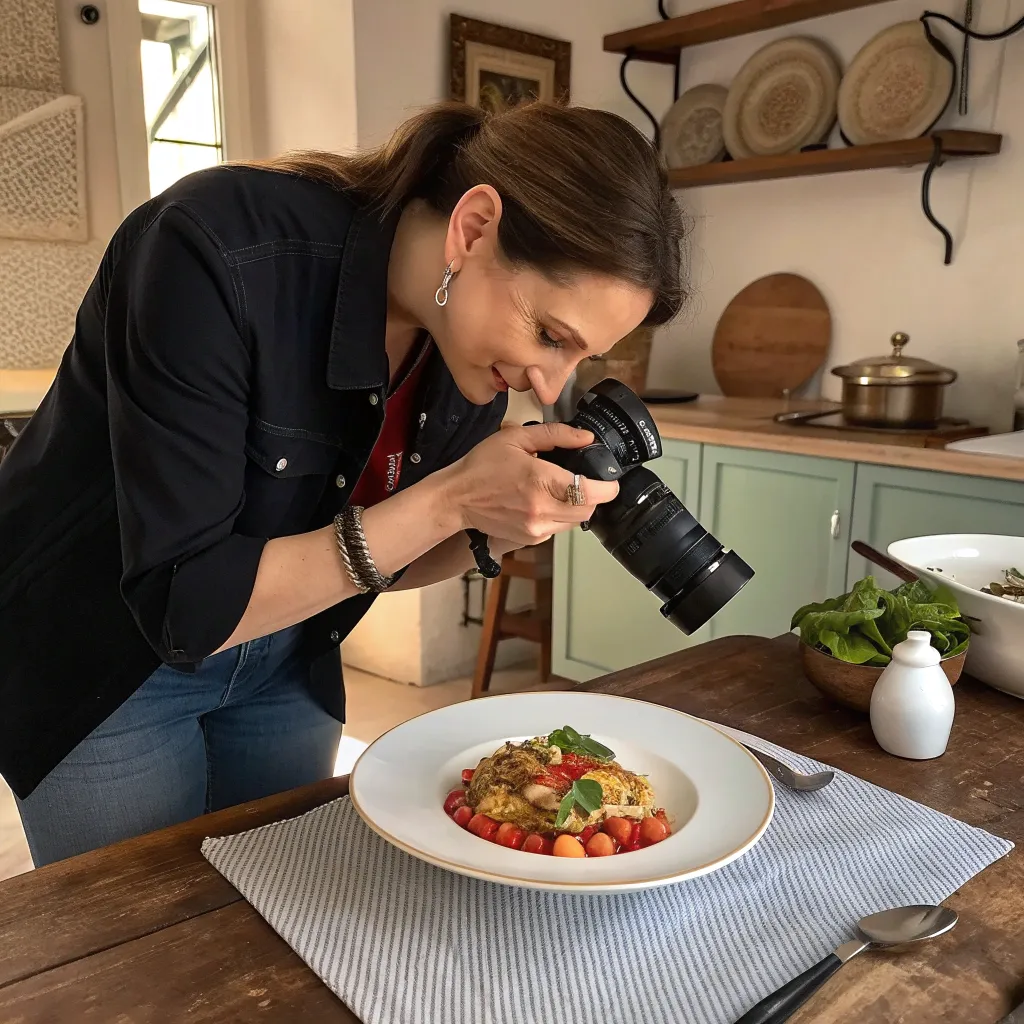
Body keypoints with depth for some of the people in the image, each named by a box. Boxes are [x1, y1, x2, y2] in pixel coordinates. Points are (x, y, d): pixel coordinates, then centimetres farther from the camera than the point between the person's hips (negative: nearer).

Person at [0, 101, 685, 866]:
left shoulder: (477, 332, -12)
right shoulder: (219, 251, -30)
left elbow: (384, 558, -1)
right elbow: (183, 607, -30)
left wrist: (503, 527, -20)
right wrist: (453, 499, -34)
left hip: (284, 665, 5)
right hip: (93, 657, -4)